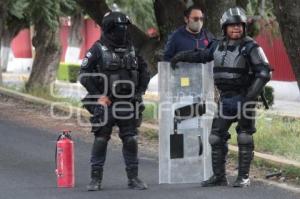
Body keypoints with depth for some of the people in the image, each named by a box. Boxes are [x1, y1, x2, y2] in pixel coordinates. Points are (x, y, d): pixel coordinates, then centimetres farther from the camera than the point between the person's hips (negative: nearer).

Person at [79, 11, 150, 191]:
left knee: (131, 140, 2)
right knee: (101, 140, -2)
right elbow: (85, 75, -6)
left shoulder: (132, 49, 9)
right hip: (105, 103, -3)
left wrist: (139, 92, 7)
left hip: (128, 104, 3)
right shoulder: (98, 49, -4)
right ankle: (96, 179, 5)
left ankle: (133, 178, 10)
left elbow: (145, 72, 18)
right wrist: (98, 95, -10)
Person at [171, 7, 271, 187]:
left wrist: (250, 97, -21)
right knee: (217, 137, 4)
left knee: (244, 138, -2)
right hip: (226, 98, 6)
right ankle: (219, 176, 11)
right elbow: (202, 55, 27)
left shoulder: (250, 47, -10)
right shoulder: (219, 45, 8)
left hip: (243, 98, -6)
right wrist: (180, 57, 26)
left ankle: (244, 177, 5)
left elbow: (264, 73, -15)